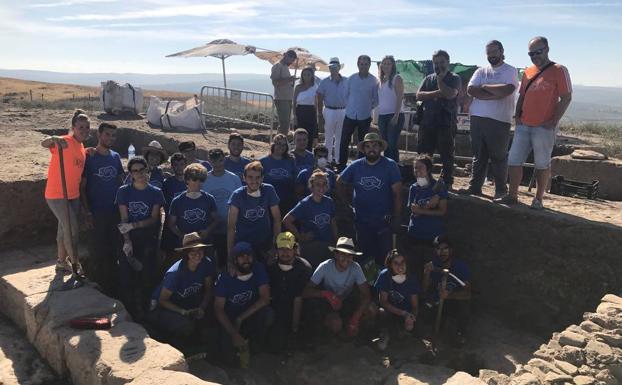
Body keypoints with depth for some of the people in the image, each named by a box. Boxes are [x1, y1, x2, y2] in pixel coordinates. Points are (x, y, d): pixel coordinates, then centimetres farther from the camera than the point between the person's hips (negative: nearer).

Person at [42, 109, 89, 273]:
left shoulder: (81, 147, 8)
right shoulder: (65, 142, -16)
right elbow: (44, 143, -37)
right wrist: (53, 139, -56)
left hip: (73, 195, 8)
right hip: (57, 195, -8)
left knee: (65, 229, 18)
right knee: (72, 229, -6)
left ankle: (62, 262, 34)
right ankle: (75, 264, 8)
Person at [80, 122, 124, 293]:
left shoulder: (115, 156, 7)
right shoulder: (89, 157, -7)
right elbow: (82, 187, -7)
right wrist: (87, 213, -13)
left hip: (115, 212, 5)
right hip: (97, 213, -5)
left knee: (113, 250, 14)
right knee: (96, 252, 2)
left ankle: (111, 285, 28)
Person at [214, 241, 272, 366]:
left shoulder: (258, 269, -15)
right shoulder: (225, 277, -17)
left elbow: (265, 298, -20)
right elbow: (218, 308, -16)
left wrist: (240, 318, -24)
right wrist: (234, 334, -26)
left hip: (252, 313, 1)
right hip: (229, 318, -1)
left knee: (268, 314, -31)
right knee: (228, 356, -19)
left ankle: (255, 342, -1)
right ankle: (240, 343, 18)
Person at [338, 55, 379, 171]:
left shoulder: (374, 80, -3)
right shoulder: (351, 78, 3)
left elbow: (376, 99, 5)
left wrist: (370, 106, -3)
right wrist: (350, 105, 8)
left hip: (365, 117, -1)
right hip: (350, 115, 1)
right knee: (344, 142, 0)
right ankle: (341, 166, 11)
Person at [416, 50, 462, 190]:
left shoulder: (454, 78, 3)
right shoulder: (428, 78, 15)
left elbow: (450, 94, -15)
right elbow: (419, 95, 2)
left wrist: (440, 79, -6)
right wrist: (437, 93, -10)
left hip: (446, 122, -4)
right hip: (427, 121, 4)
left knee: (446, 154, 1)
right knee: (423, 153, 6)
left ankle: (447, 182, 9)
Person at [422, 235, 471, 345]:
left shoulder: (461, 265, -16)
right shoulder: (433, 266, -9)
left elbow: (467, 293, -24)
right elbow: (425, 291, -13)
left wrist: (449, 295, -42)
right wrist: (426, 274, -30)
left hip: (457, 302, -4)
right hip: (439, 303, 4)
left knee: (464, 303, -33)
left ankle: (461, 332, -4)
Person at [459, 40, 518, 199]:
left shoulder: (510, 71, 3)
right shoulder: (481, 71, 15)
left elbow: (506, 90, -17)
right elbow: (470, 89, -2)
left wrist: (485, 87, -5)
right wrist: (495, 94, -9)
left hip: (499, 121, -4)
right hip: (478, 119, 4)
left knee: (499, 157, 2)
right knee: (479, 156, 10)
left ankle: (501, 190, 11)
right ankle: (475, 187, 17)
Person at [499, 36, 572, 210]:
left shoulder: (559, 70, -3)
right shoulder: (528, 72, 14)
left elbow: (566, 98, -7)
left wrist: (554, 121, -12)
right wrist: (517, 115, 6)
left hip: (544, 127, -5)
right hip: (523, 125, 6)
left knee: (542, 164, 3)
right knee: (514, 160, 4)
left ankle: (538, 199, 13)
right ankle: (512, 196, 12)